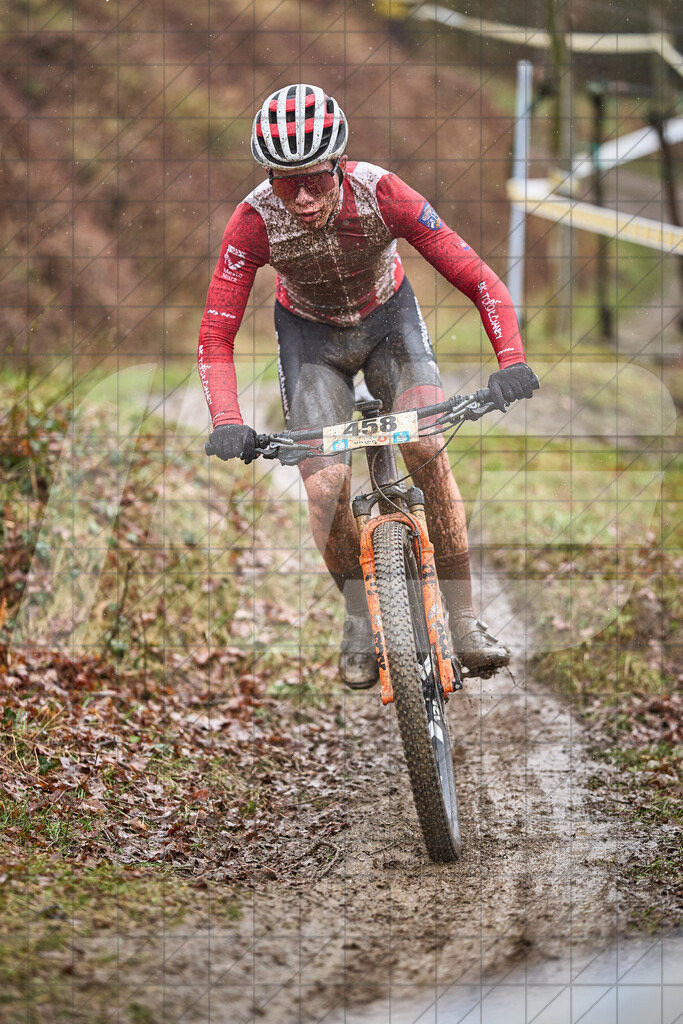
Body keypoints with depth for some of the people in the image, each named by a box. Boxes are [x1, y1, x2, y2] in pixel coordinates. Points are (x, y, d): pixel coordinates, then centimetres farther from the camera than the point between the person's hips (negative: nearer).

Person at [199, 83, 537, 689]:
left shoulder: (383, 195, -33)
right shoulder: (255, 221, -31)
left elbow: (479, 281, -30)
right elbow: (216, 337, -25)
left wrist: (512, 361, -45)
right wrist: (227, 423, -40)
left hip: (388, 319, 0)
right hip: (310, 333, 0)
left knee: (429, 452, -21)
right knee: (325, 488, -15)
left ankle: (465, 621, -9)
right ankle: (359, 617, 11)